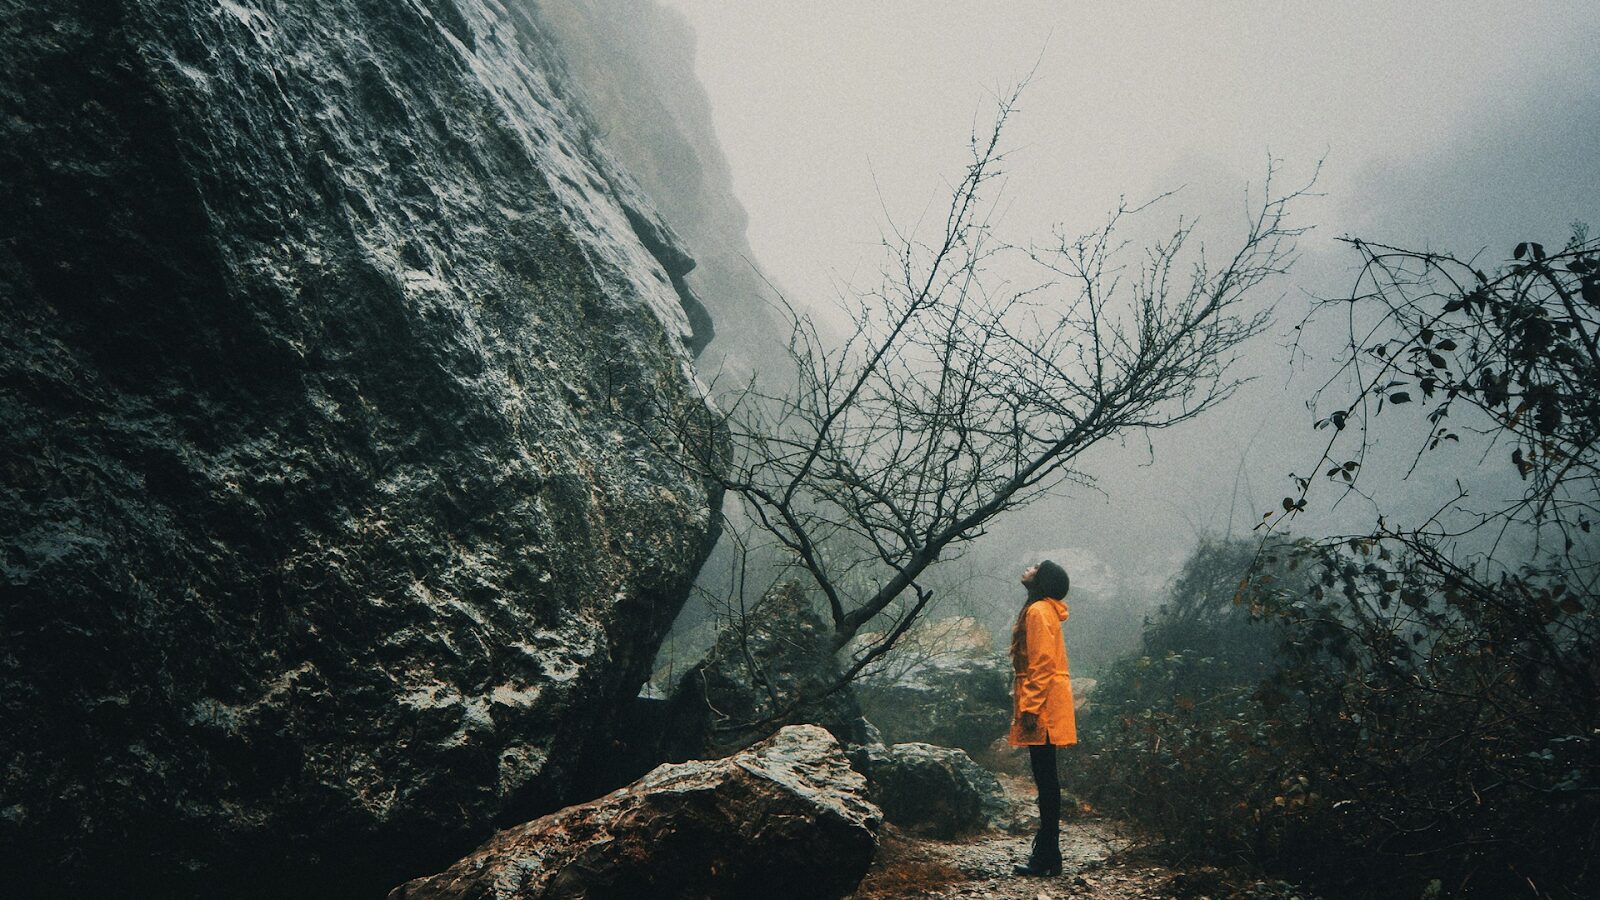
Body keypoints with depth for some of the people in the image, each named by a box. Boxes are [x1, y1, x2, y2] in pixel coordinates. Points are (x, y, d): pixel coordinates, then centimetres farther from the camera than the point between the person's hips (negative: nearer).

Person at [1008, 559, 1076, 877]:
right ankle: (1047, 853, 17)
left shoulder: (1039, 611, -12)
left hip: (1042, 707, -10)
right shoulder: (1043, 610, 18)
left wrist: (1030, 708, -21)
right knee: (1045, 779, 12)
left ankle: (1047, 856, -2)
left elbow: (1043, 664, -19)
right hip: (1045, 707, 10)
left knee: (1045, 780, -6)